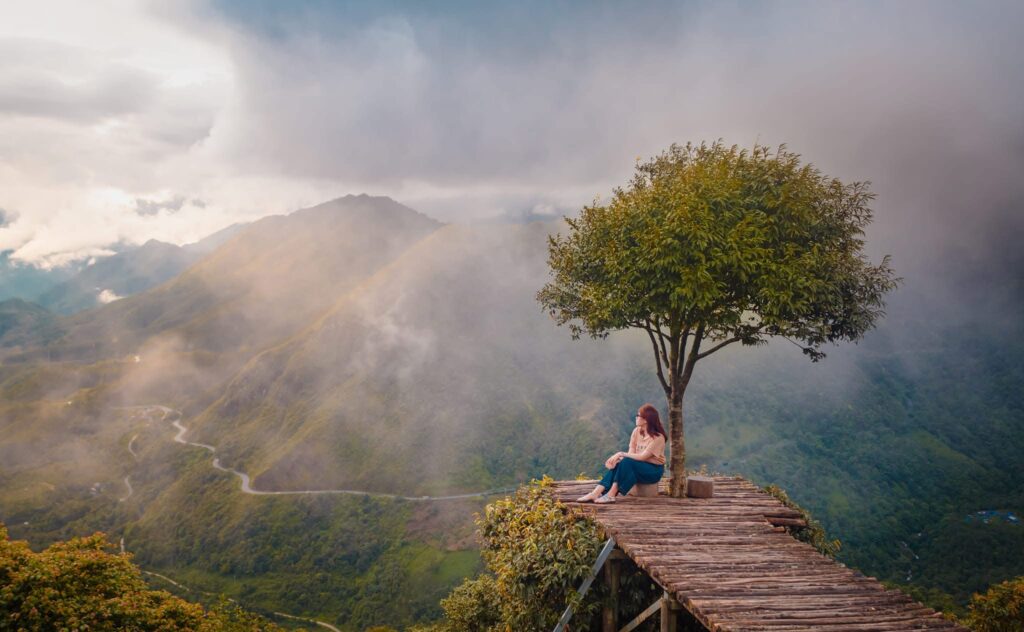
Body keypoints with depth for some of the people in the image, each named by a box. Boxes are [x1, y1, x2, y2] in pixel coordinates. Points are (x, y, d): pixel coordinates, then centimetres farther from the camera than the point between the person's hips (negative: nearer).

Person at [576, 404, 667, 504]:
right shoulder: (637, 431, 2)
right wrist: (618, 457, -23)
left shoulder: (658, 437, -18)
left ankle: (611, 495, -35)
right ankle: (595, 494, -35)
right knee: (617, 464, -24)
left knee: (627, 462, -32)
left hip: (654, 470, -6)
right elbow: (631, 453, -5)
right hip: (638, 466, 6)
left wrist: (621, 454, -26)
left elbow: (643, 456, -24)